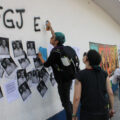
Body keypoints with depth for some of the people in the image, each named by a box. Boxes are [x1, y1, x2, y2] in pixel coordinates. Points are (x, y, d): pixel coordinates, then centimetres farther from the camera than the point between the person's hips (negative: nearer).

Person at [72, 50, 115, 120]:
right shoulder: (104, 74, -4)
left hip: (88, 114, -3)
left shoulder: (80, 76, -15)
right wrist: (112, 108, 11)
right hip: (103, 111, 4)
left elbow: (76, 98, -17)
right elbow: (110, 93, -3)